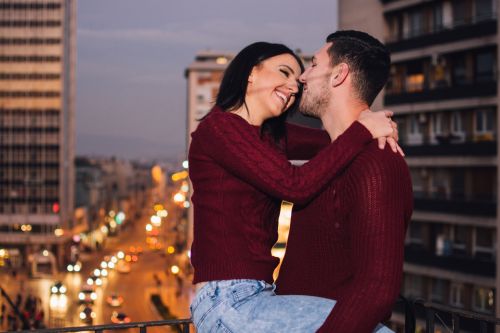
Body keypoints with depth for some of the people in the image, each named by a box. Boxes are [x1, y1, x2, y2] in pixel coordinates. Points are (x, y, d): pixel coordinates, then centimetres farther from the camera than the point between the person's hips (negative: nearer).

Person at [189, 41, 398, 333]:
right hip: (229, 305, -9)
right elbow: (295, 185, -18)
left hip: (256, 295, 9)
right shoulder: (218, 127, -8)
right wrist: (362, 131, -11)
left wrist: (376, 126, -1)